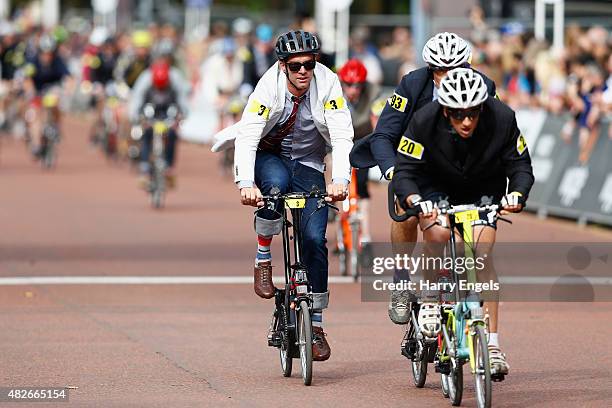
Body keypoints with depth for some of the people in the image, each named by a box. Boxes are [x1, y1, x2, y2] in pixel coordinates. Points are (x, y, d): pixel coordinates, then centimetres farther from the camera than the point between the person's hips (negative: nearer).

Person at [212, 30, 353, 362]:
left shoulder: (327, 84, -20)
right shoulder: (269, 88, -24)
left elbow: (342, 136, -28)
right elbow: (247, 137, -32)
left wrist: (340, 180, -45)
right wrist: (245, 183, -49)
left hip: (308, 165, 1)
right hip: (268, 156, -1)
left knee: (315, 238, -12)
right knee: (276, 181, -38)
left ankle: (316, 324, -1)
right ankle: (263, 257, -15)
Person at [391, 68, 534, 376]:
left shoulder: (502, 119, -27)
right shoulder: (424, 121, -30)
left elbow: (520, 165, -18)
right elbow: (404, 171, -29)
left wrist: (517, 194, -40)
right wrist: (414, 200, -50)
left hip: (483, 190, 1)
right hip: (436, 188, -1)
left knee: (482, 253, -17)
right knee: (437, 233, -31)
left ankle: (492, 346, -17)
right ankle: (429, 299, -4)